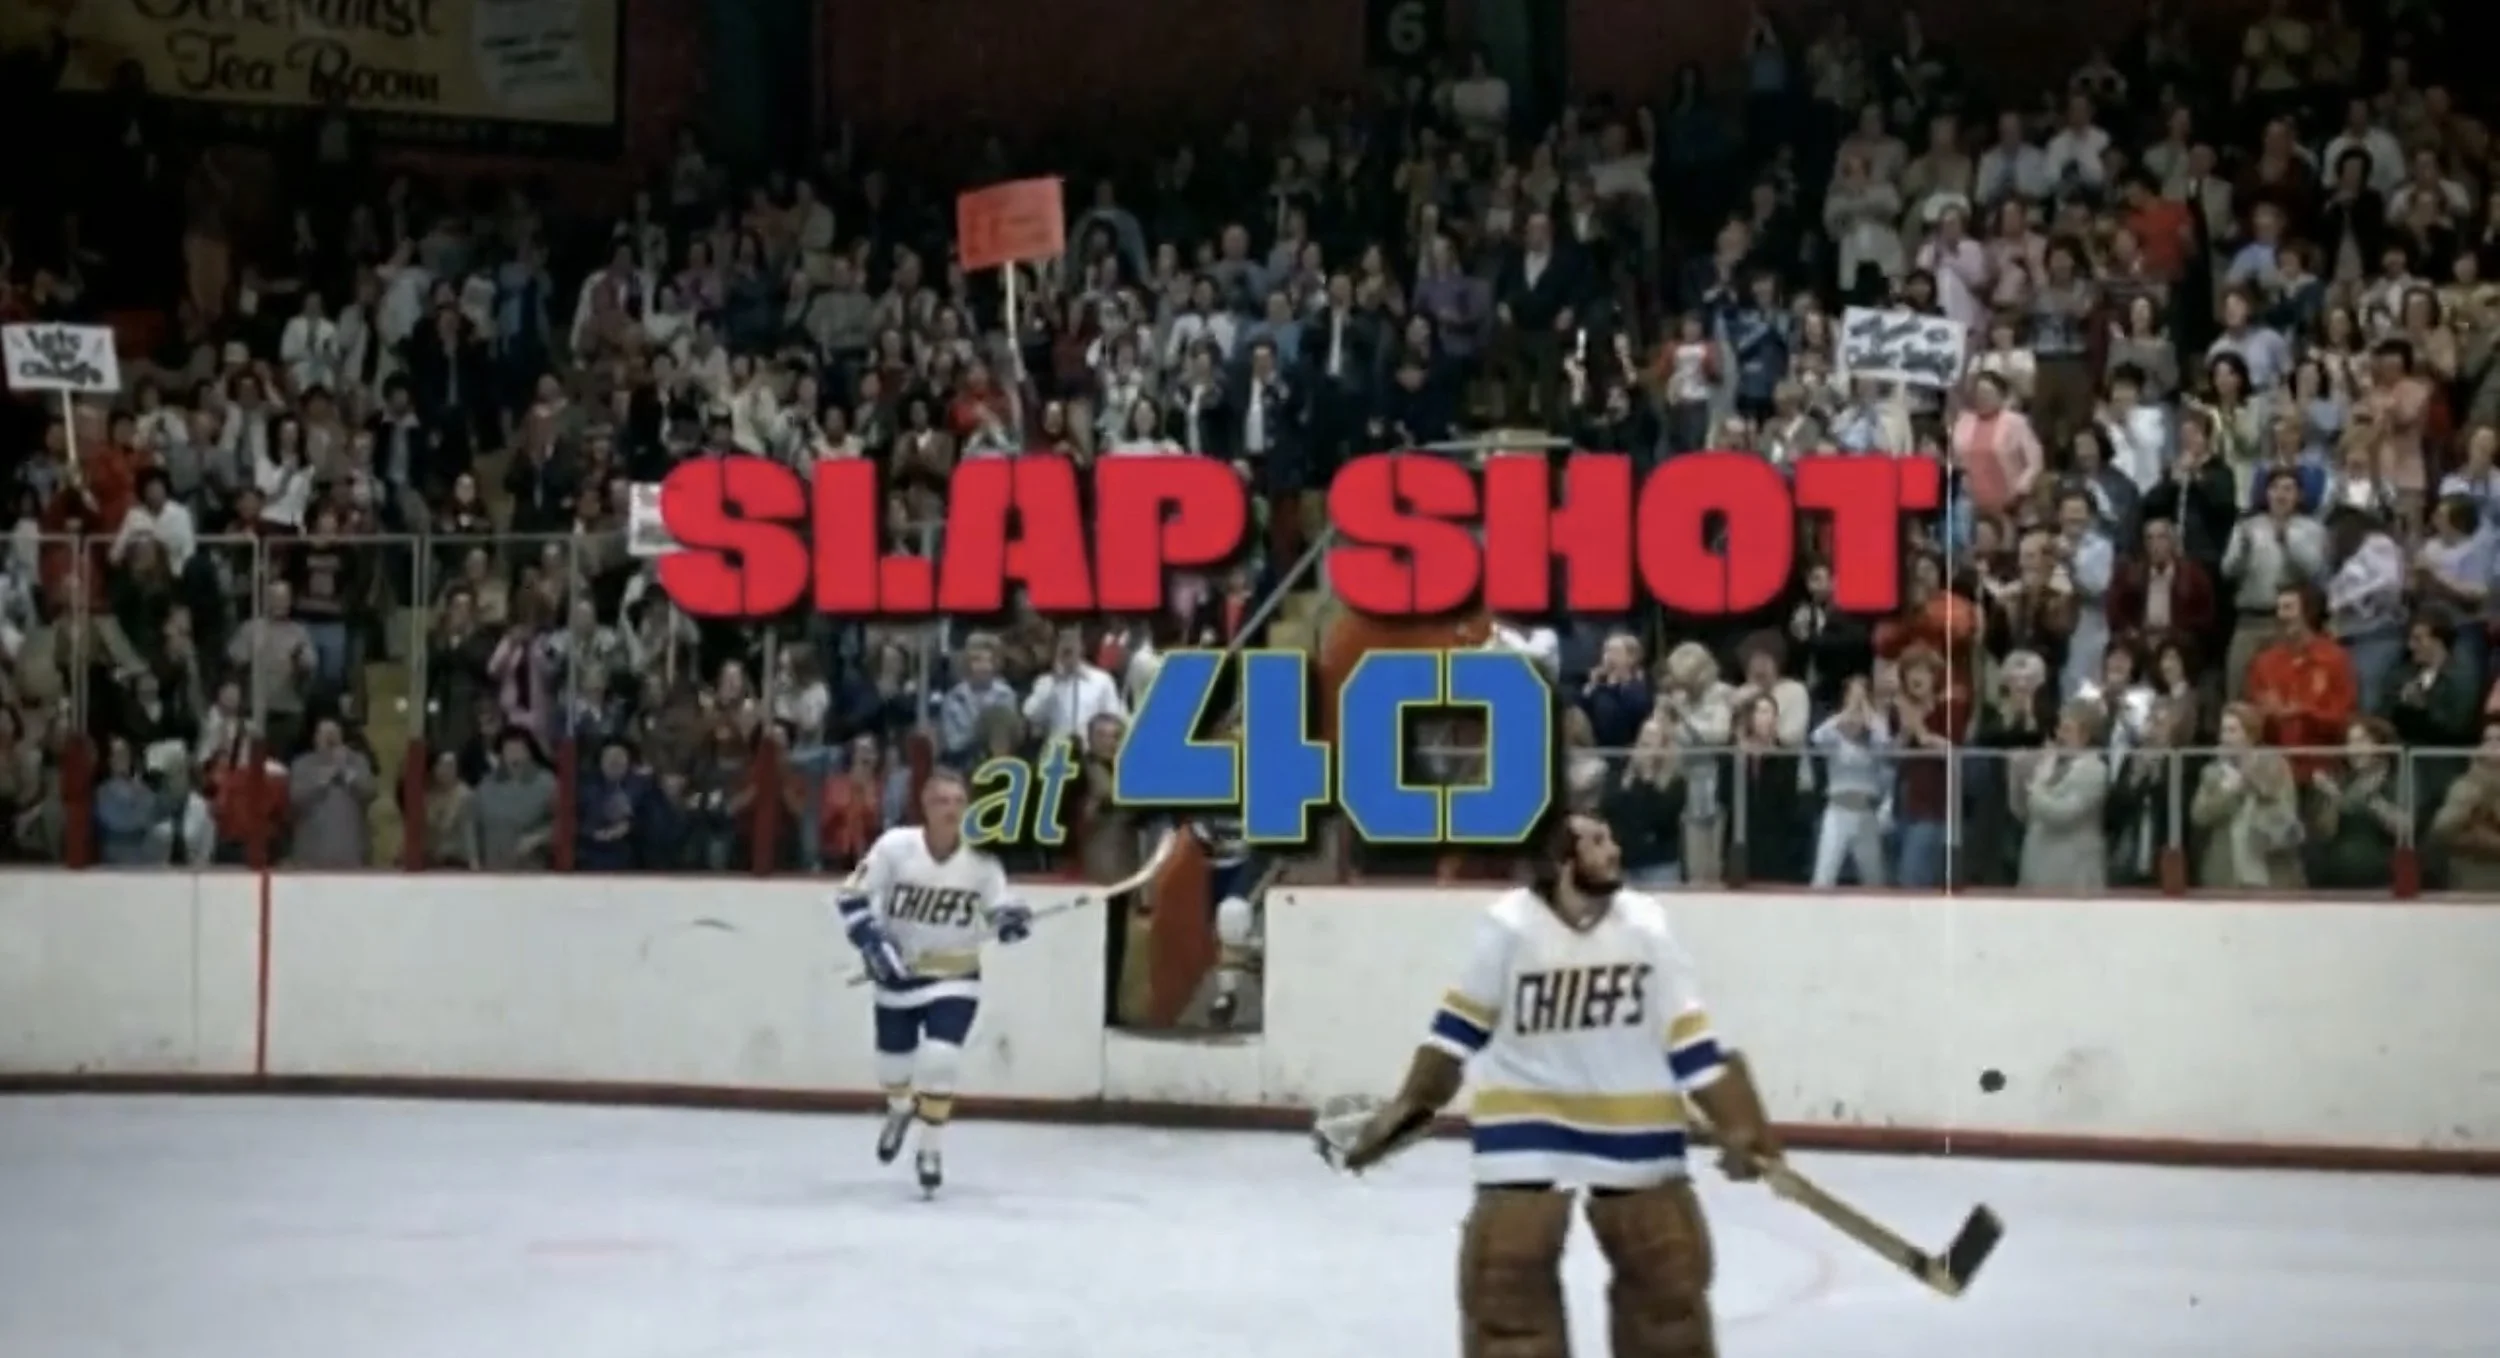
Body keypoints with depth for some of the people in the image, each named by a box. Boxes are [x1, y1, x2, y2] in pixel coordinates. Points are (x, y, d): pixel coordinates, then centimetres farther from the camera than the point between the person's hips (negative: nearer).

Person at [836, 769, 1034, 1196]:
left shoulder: (982, 858, -16)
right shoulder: (895, 846, -20)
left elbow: (996, 912, -6)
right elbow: (851, 898, -12)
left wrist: (1011, 920, -29)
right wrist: (873, 944, -23)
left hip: (954, 975, -1)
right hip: (898, 970, 1)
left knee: (940, 1059, -16)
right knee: (893, 1059, 16)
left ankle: (929, 1150, 5)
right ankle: (900, 1110, 53)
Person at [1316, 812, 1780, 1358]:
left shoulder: (1646, 925, -8)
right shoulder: (1511, 924, -16)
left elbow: (1689, 1039, -3)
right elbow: (1460, 1026, -4)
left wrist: (1735, 1127, -7)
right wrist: (1410, 1105, -1)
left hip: (1630, 1118, 2)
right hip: (1527, 1115, -2)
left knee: (1669, 1264, 10)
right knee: (1506, 1269, -3)